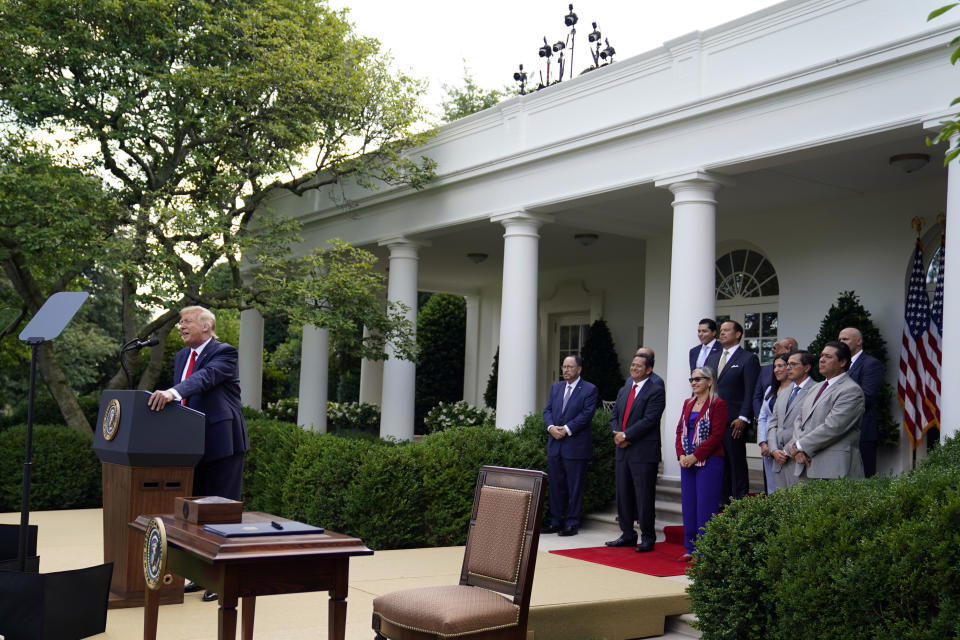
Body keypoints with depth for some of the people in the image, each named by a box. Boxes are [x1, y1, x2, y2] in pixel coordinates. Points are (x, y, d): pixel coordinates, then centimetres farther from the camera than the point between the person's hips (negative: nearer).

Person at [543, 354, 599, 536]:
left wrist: (567, 429, -17)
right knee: (556, 485, 10)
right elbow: (547, 410, 10)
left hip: (576, 446, -5)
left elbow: (587, 414, -12)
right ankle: (556, 522, 17)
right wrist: (551, 427, -9)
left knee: (575, 487, 0)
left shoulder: (589, 390, -3)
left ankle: (572, 524, 8)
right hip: (555, 445, 6)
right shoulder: (556, 387, 15)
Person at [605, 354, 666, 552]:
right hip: (623, 451, 7)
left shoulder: (656, 391, -6)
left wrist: (626, 435, -14)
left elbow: (649, 420, -15)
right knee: (623, 495, 12)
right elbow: (614, 416, 16)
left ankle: (648, 538, 8)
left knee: (644, 497, -2)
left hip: (644, 453, -7)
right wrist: (617, 434, -5)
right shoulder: (623, 391, 18)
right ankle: (627, 535, 23)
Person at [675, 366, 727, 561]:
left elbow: (716, 435, -13)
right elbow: (680, 430, 13)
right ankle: (691, 549, 18)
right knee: (688, 504, 10)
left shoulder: (717, 404, -7)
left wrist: (695, 456, -16)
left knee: (705, 506, -3)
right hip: (687, 462, 7)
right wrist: (681, 455, -2)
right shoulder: (688, 403, 15)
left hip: (708, 462, -7)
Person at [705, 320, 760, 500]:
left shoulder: (748, 358, -2)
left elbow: (750, 392, -8)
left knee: (737, 464, -1)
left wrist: (743, 418, -16)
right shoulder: (712, 357, 17)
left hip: (733, 422, -6)